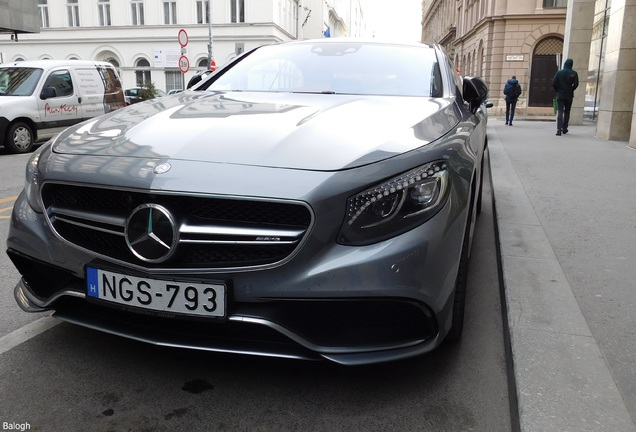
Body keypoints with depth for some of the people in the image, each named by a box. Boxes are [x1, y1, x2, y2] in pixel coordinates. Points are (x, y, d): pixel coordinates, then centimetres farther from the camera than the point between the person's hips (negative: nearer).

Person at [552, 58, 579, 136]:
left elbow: (554, 83, -6)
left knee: (559, 112, -4)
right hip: (569, 96, 1)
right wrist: (571, 90, 6)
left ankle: (559, 130, -18)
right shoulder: (574, 73, -2)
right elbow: (576, 84, -10)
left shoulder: (559, 72, -2)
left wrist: (557, 91, 7)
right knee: (567, 112, 15)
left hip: (560, 95, -1)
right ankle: (564, 129, 21)